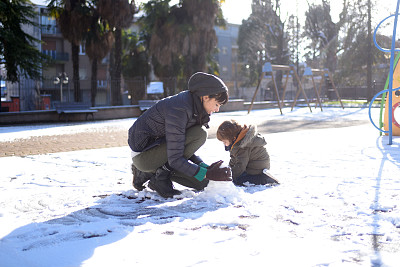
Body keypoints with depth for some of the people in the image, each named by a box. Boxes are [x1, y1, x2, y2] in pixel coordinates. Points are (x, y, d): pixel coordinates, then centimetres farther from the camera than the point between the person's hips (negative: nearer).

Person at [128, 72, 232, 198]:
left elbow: (186, 149, 6)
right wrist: (207, 173, -29)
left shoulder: (195, 108, 2)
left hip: (159, 147, 9)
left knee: (202, 183, -1)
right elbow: (175, 159, -28)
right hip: (143, 154, -9)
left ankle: (150, 173, 9)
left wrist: (206, 168, -9)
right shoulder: (179, 109, -27)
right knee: (199, 134, -23)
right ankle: (160, 175, -13)